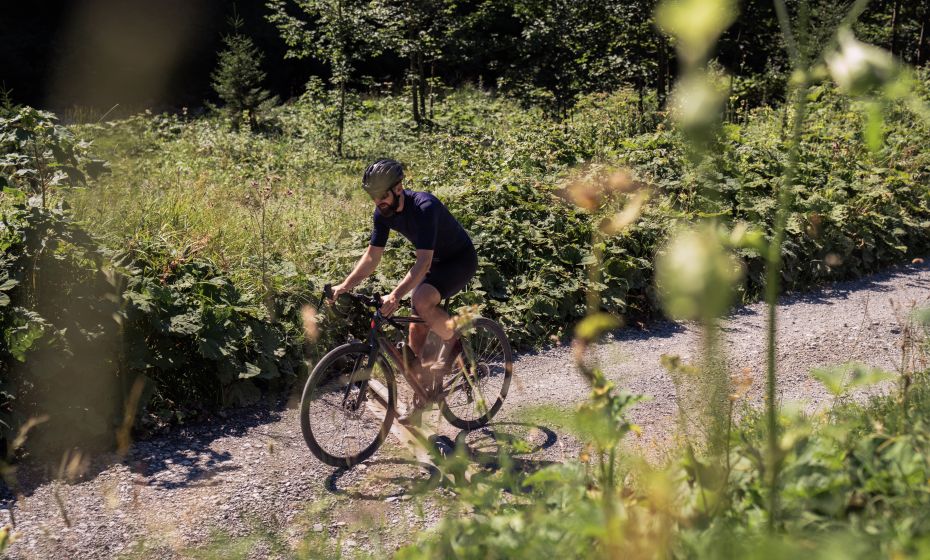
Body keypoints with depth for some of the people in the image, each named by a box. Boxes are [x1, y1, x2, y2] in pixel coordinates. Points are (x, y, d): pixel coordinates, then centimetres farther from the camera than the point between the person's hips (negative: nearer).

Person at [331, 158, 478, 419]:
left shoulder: (424, 207, -33)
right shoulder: (383, 213, -11)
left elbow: (423, 262, -40)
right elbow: (372, 256, -4)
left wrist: (395, 295, -51)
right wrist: (345, 285, -17)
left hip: (461, 260, -8)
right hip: (434, 260, 8)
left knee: (422, 300, -33)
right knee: (417, 329, 3)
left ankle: (453, 341, -5)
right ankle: (421, 397, 15)